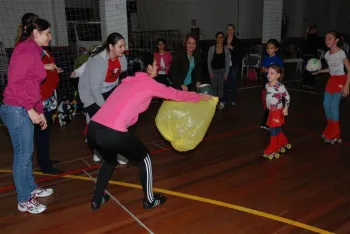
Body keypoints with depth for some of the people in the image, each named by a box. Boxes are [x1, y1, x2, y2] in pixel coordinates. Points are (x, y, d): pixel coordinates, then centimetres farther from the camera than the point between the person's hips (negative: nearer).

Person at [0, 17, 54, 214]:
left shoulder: (34, 51, 17)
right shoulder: (26, 49, -12)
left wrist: (40, 111, 18)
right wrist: (30, 109, -19)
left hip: (24, 109, 9)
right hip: (17, 110, -9)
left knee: (27, 152, 18)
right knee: (23, 155, -1)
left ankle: (31, 189, 32)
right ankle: (24, 201, 11)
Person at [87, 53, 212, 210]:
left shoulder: (129, 81, 24)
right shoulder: (148, 83, 4)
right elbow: (176, 94, 15)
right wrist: (201, 97, 31)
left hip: (93, 129, 8)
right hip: (112, 133, -8)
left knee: (109, 160, 35)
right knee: (144, 158, 17)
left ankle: (97, 199, 41)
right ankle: (149, 200, 30)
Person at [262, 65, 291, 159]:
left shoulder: (280, 87, -20)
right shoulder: (267, 85, 2)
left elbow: (287, 97, -12)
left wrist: (286, 108, -10)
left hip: (278, 111, -7)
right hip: (271, 111, 7)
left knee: (273, 130, -5)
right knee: (278, 130, 17)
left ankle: (272, 149, 5)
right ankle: (283, 143, 38)